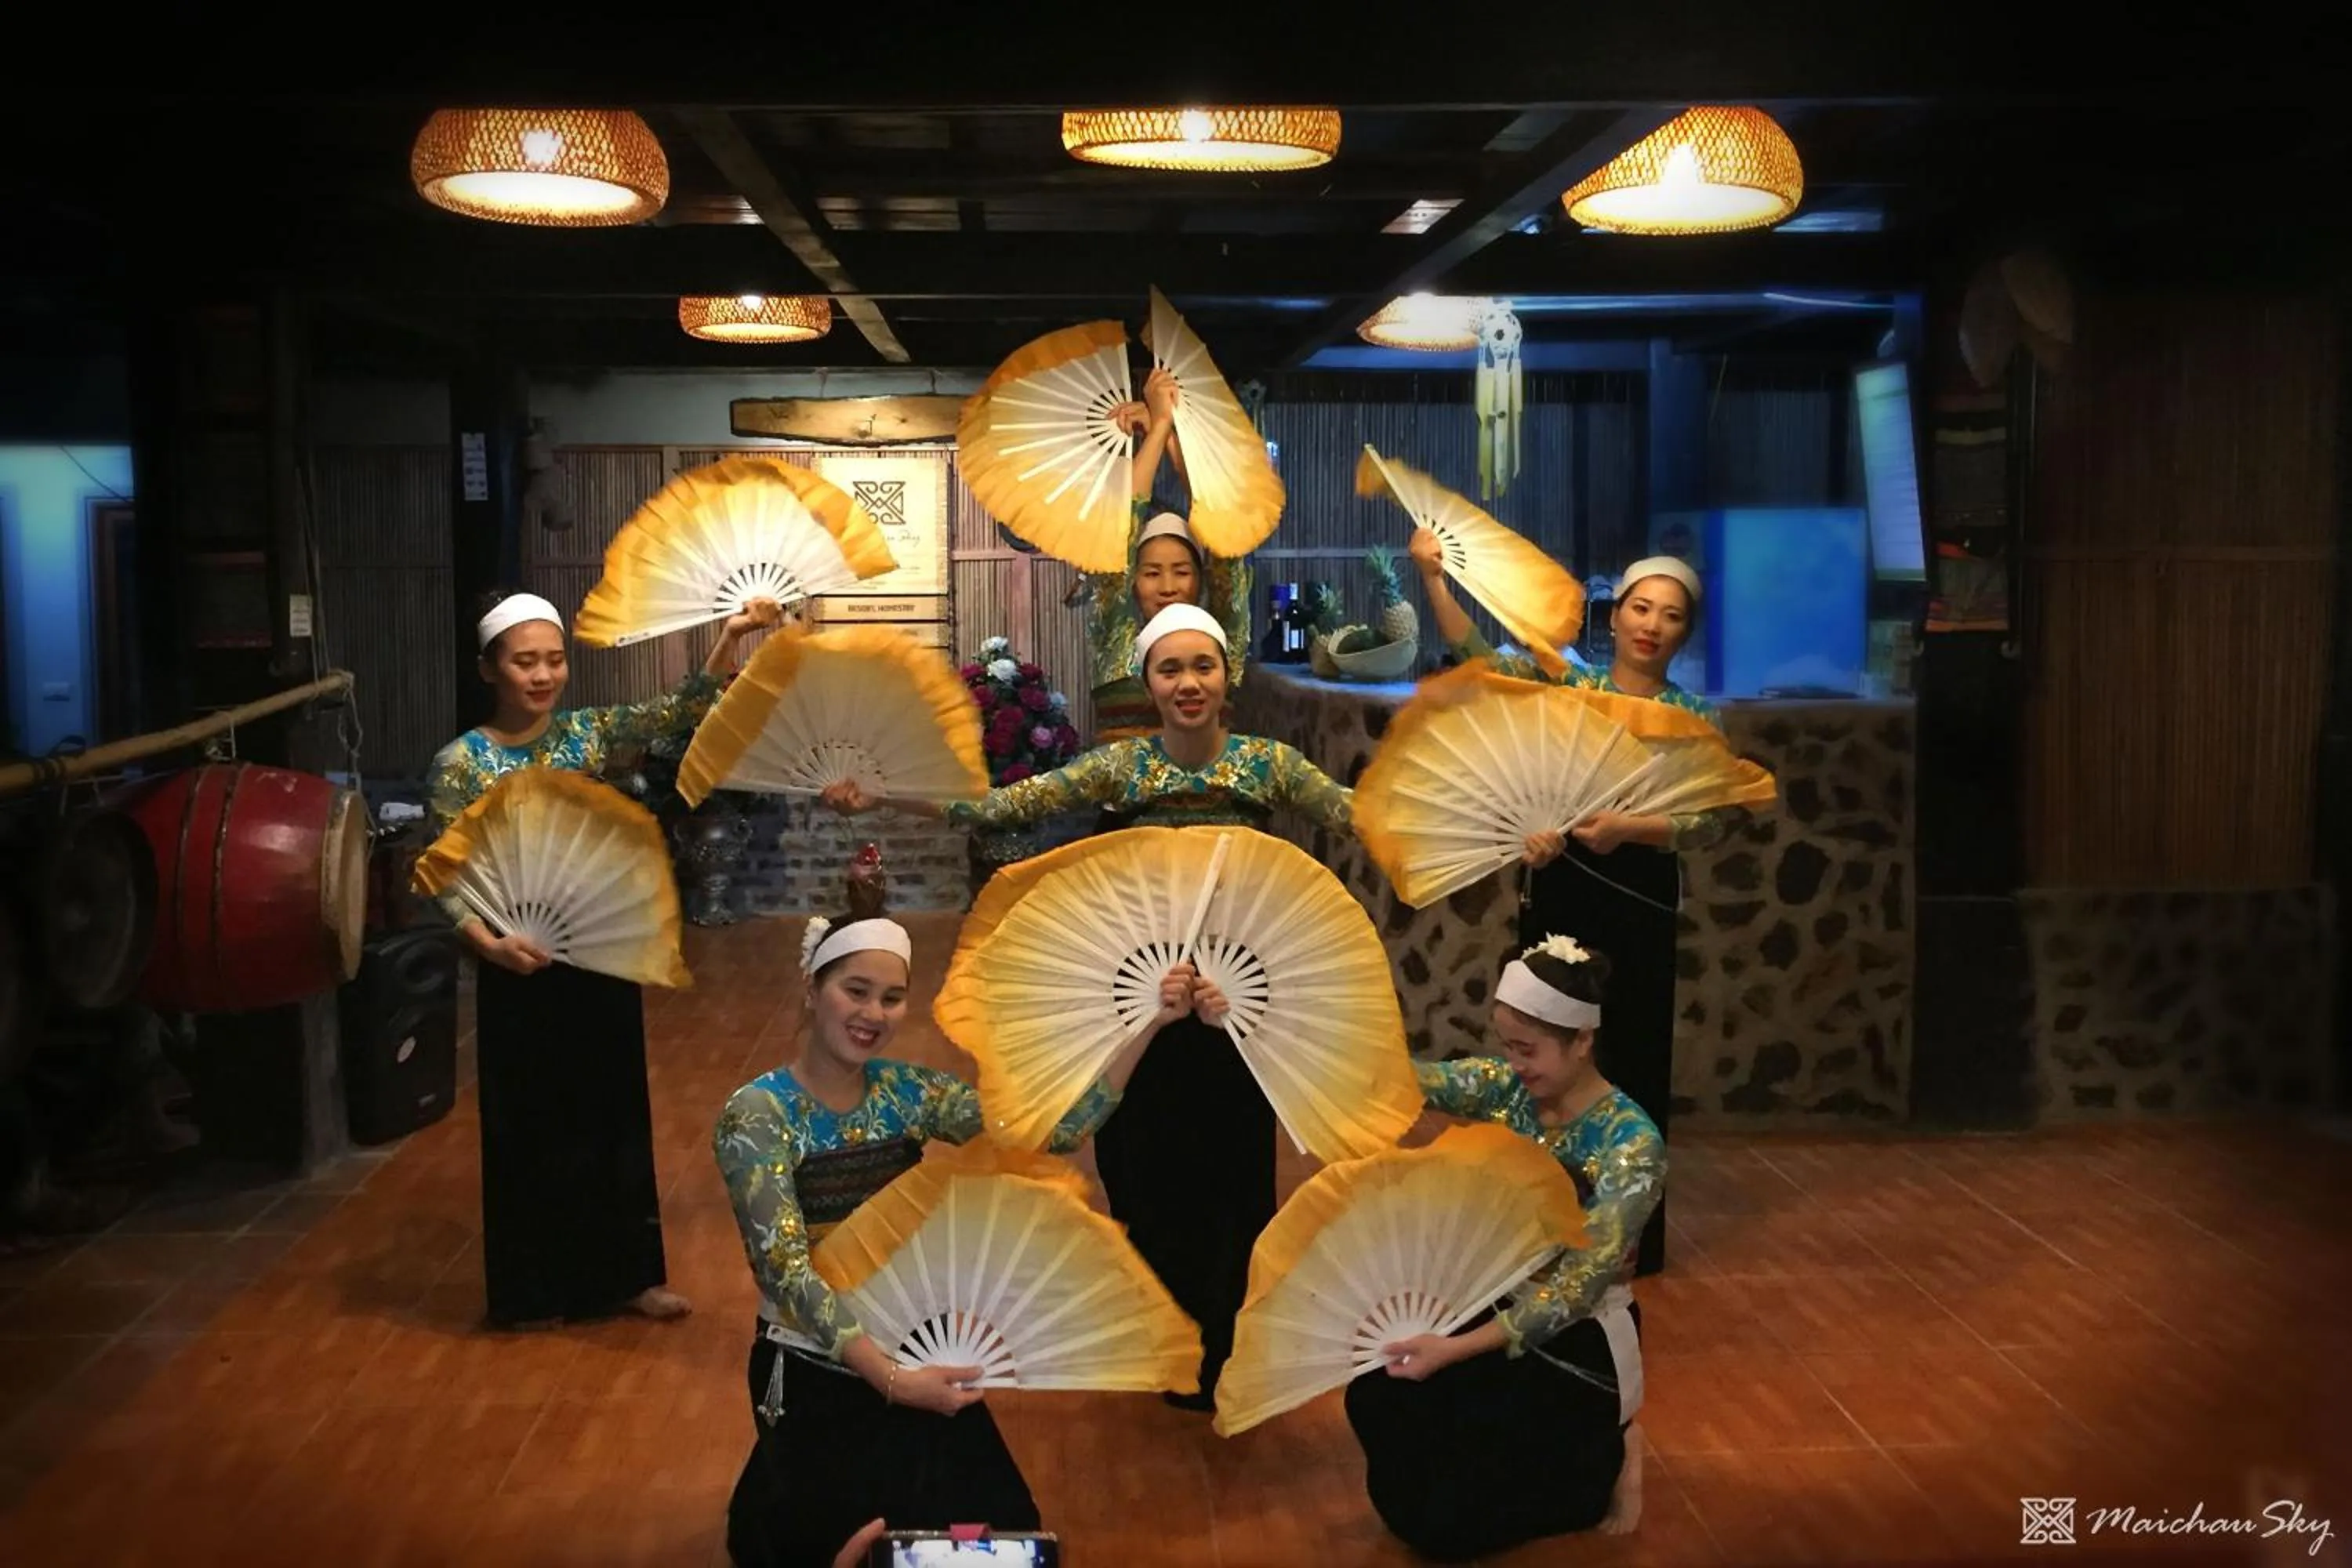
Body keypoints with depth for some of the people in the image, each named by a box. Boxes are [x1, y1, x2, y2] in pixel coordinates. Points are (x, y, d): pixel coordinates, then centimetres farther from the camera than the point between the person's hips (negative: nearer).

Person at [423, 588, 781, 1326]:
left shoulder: (590, 732, 0)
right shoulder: (461, 763, -10)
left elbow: (682, 712, -9)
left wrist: (731, 637, -22)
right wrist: (491, 944, -27)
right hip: (523, 967, -4)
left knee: (614, 1111, 13)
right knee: (530, 1123, 8)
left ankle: (628, 1272, 27)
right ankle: (535, 1286, 23)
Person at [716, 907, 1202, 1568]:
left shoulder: (905, 1090, -3)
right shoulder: (757, 1113, -16)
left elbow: (1055, 1125, -13)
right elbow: (788, 1269, -25)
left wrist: (1148, 1022, -23)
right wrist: (890, 1379, -36)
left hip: (918, 1357, 5)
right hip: (816, 1376, -4)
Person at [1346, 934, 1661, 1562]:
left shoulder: (1632, 1144, -23)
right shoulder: (1506, 1088, -6)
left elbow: (1577, 1286, -28)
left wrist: (1456, 1349, -36)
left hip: (1579, 1344, -6)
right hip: (1501, 1308, 6)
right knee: (1376, 1394, -18)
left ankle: (1604, 1459, 11)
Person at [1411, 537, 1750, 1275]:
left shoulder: (1697, 718, 1)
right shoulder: (1565, 682, 6)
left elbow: (1721, 819, -10)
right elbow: (1477, 658, -6)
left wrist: (1629, 827, -24)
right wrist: (1432, 577, -18)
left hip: (1639, 899, -2)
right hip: (1557, 890, 2)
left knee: (1635, 1061, 5)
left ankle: (1634, 1235, 19)